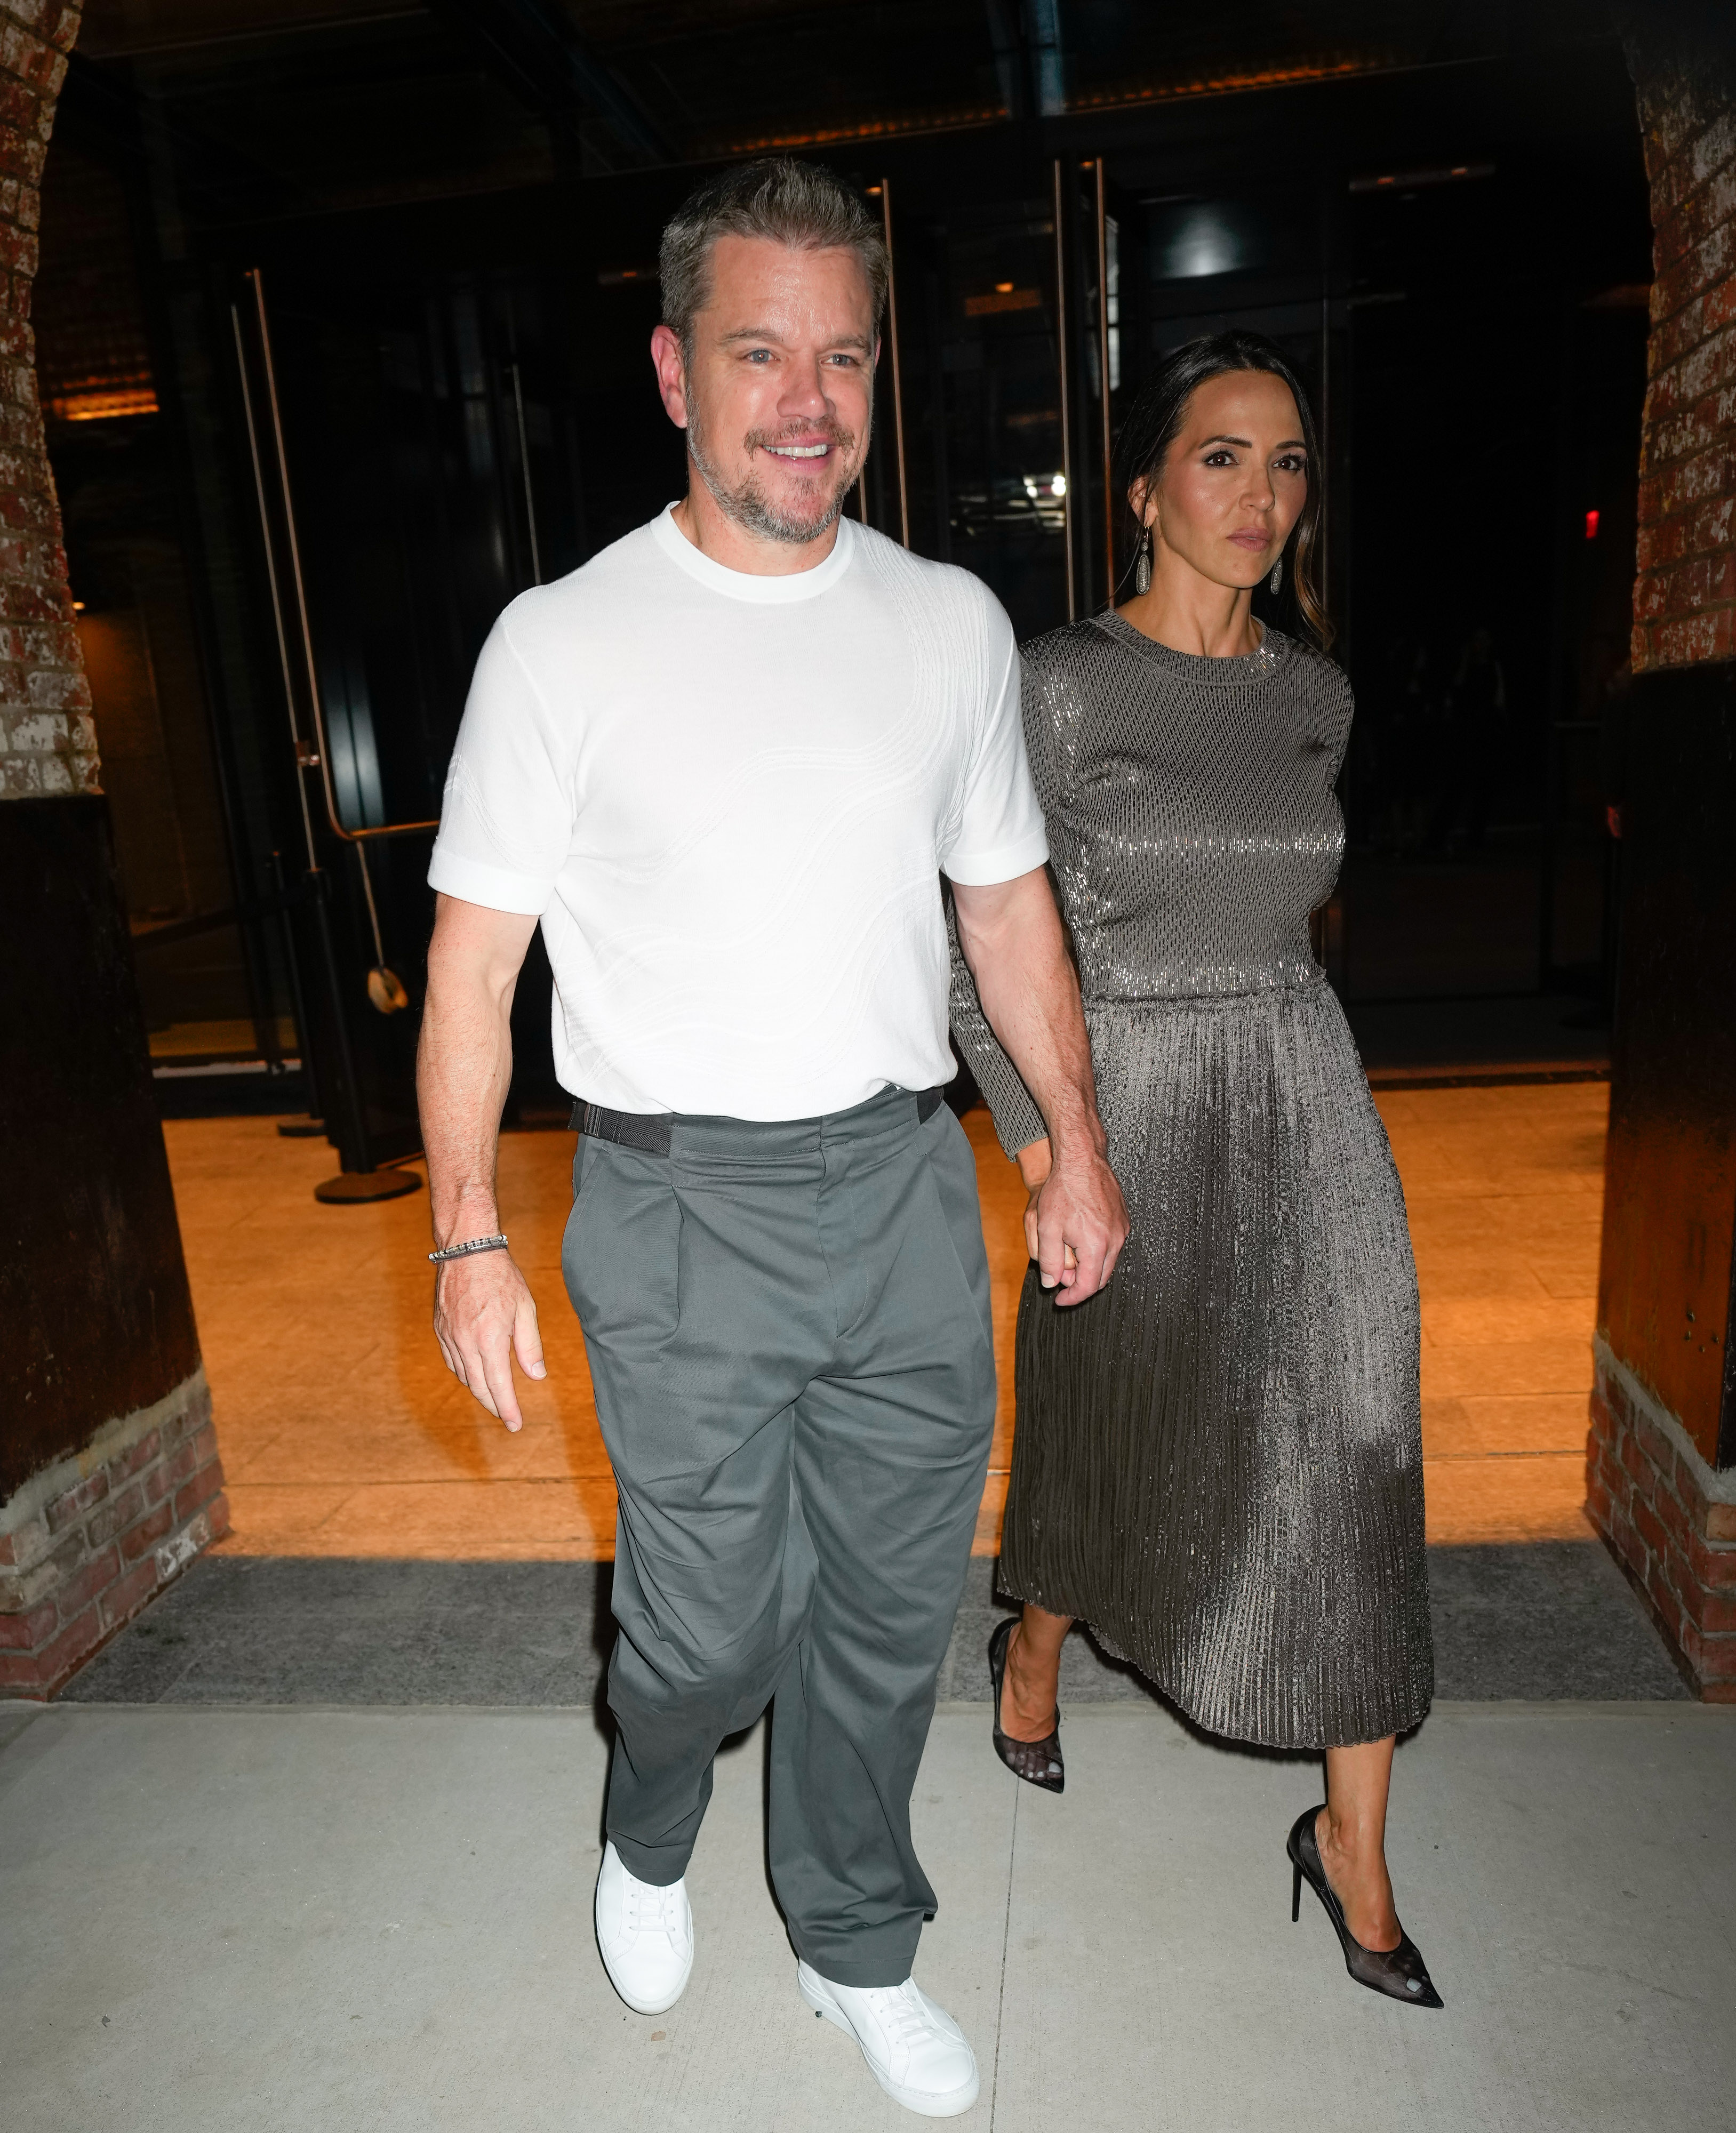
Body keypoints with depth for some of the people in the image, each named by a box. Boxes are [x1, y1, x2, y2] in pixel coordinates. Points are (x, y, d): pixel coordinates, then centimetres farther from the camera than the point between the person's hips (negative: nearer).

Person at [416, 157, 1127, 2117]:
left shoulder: (952, 621, 5)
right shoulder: (561, 644, -5)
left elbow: (1007, 897, 12)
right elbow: (473, 957, -3)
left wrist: (1075, 1133, 9)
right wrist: (470, 1235, -8)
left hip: (907, 1183, 4)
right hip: (681, 1212, -3)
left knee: (889, 1607, 14)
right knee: (711, 1625, 9)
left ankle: (854, 1947, 42)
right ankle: (649, 1837, 47)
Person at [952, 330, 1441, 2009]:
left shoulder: (1315, 697, 6)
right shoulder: (1057, 686, -10)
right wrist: (1035, 1138, -11)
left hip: (1306, 1094, 5)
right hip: (1131, 1110, -4)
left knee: (1356, 1454, 4)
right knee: (1103, 1427, 14)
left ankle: (1352, 1840, 23)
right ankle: (1034, 1645, 47)